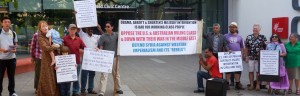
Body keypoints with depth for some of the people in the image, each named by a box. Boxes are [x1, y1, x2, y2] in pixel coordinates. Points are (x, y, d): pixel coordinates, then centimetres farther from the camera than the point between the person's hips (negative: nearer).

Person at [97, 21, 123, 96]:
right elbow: (100, 47, -3)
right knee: (104, 74, -8)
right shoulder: (103, 36, -3)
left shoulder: (116, 35, 3)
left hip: (114, 57, 3)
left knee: (116, 74, 16)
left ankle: (118, 88, 32)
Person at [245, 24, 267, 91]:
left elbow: (266, 47, -1)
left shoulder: (263, 37, -2)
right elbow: (246, 48, 9)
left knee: (258, 72, 4)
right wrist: (246, 56, 5)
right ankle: (251, 85, 13)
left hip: (259, 58, -2)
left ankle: (258, 85, 13)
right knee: (251, 71, 5)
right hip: (251, 57, 2)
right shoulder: (249, 37, 5)